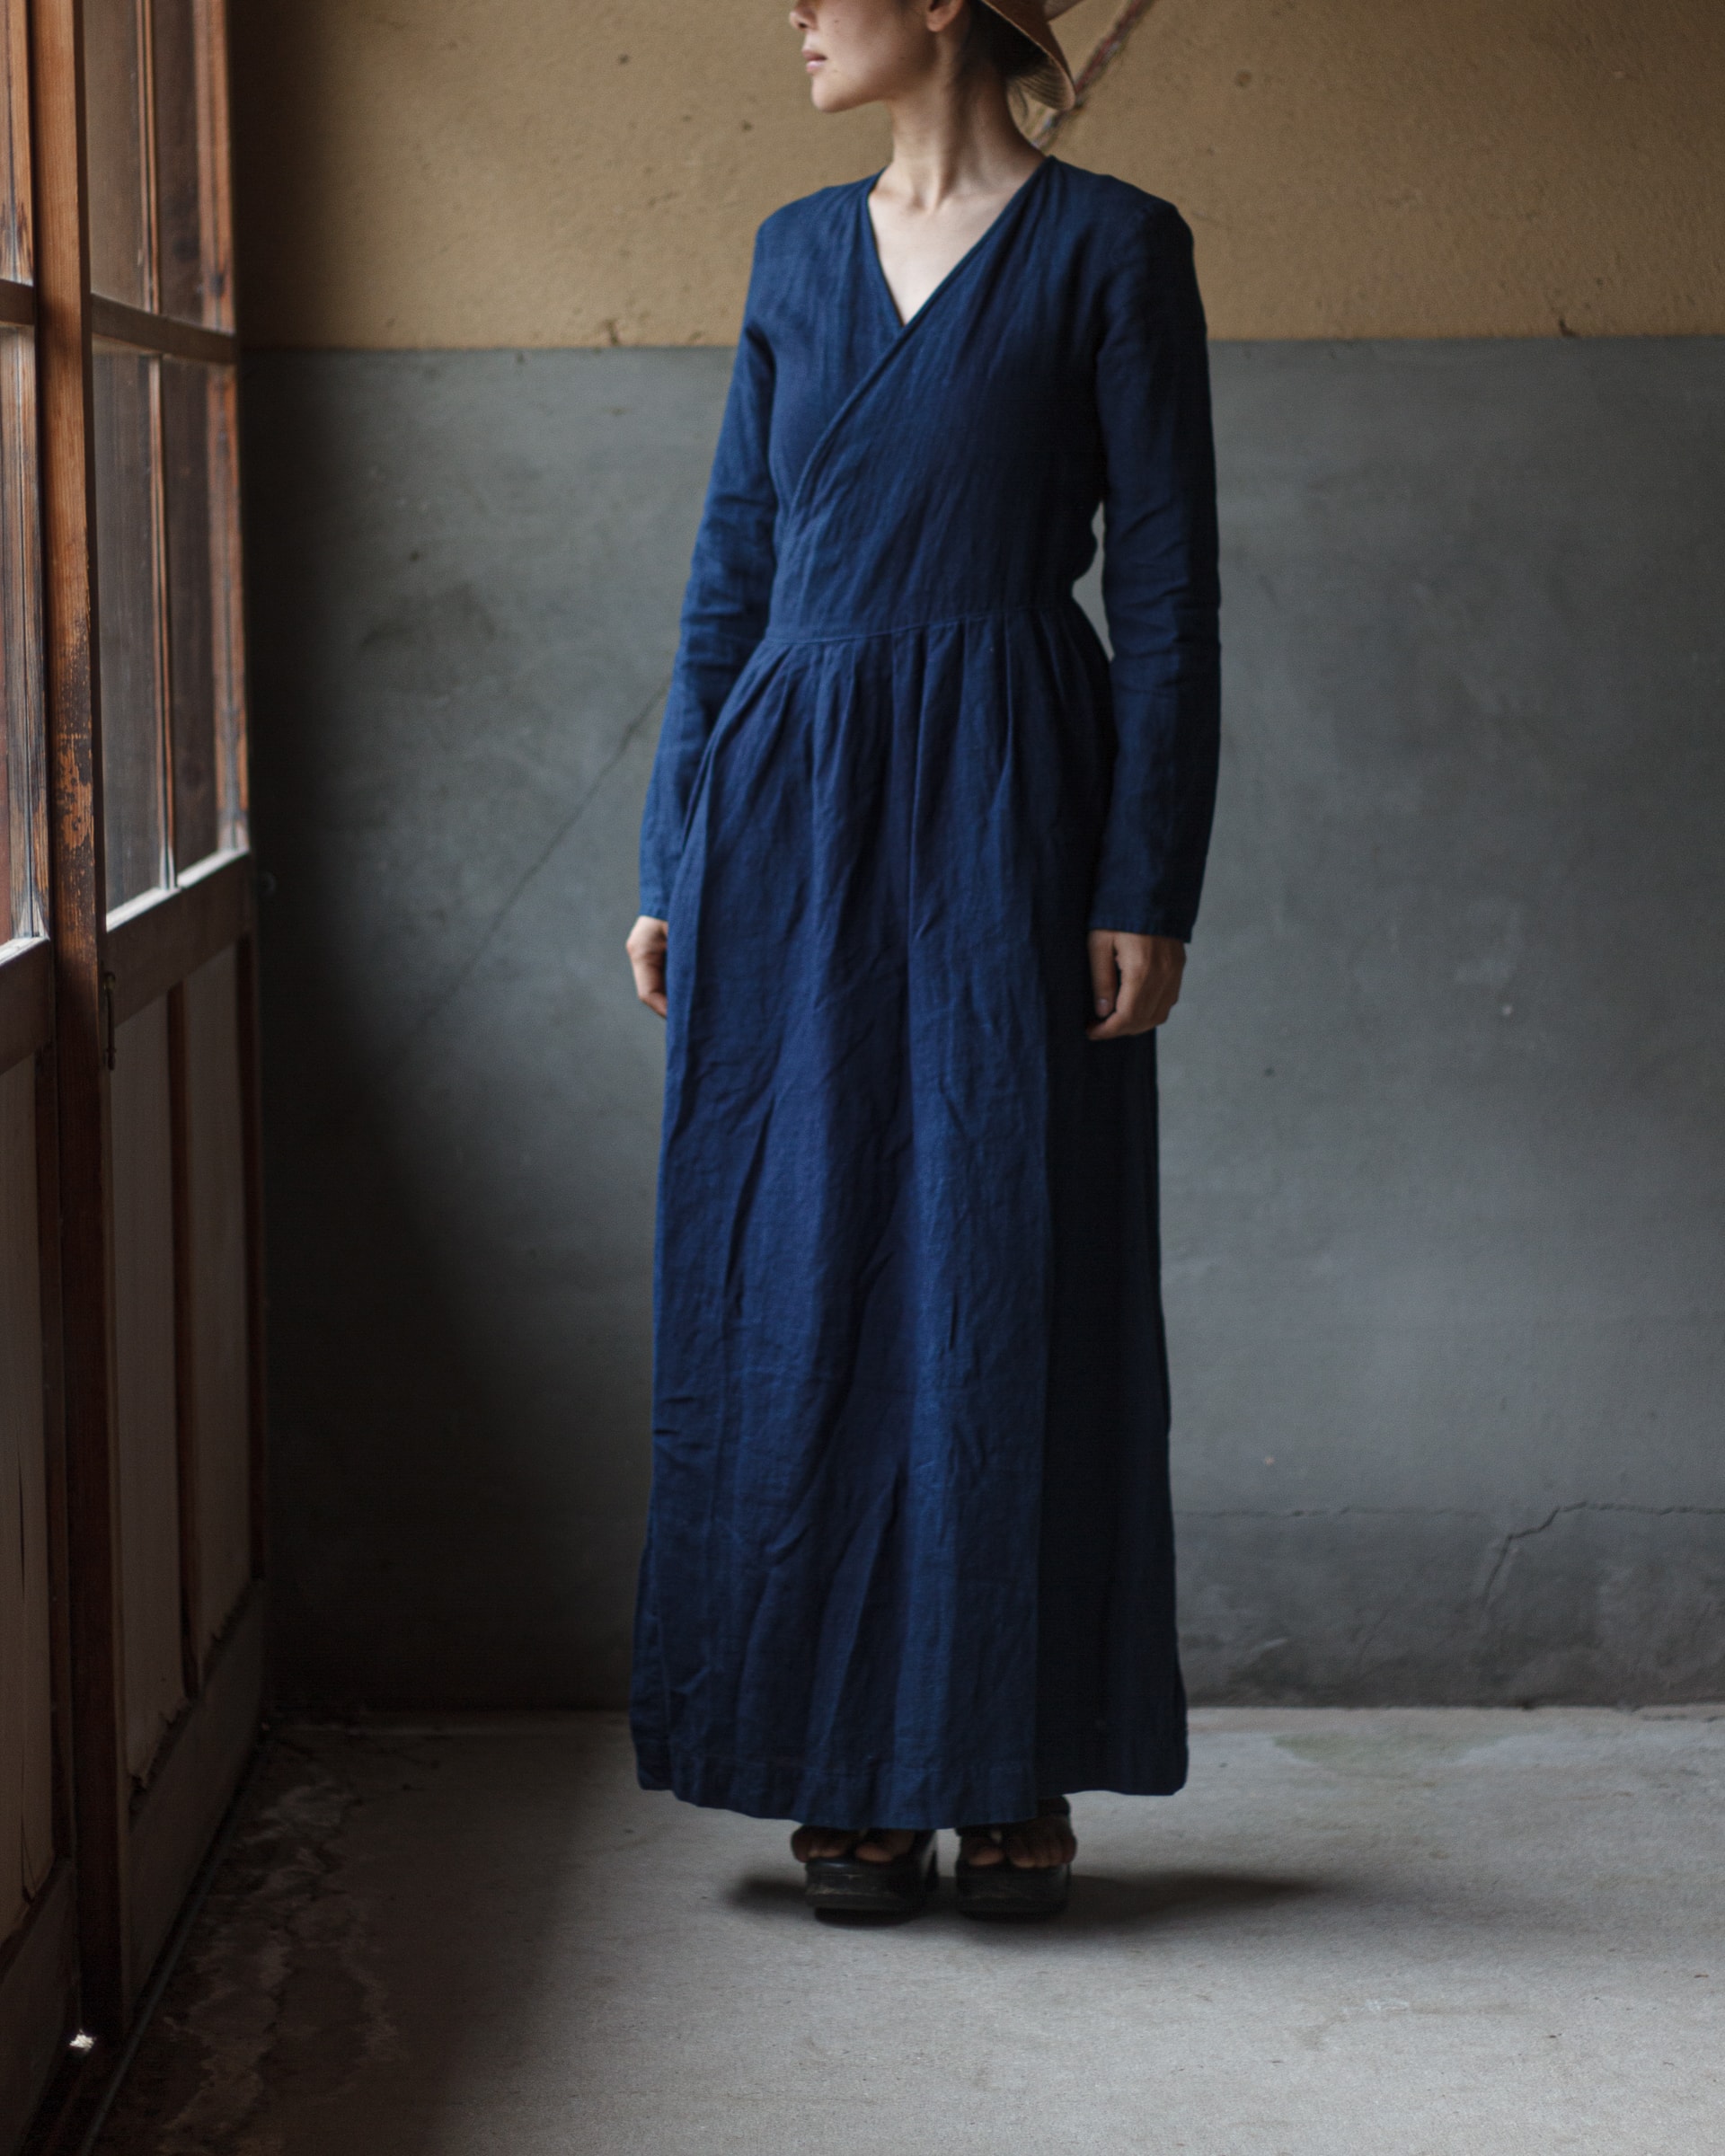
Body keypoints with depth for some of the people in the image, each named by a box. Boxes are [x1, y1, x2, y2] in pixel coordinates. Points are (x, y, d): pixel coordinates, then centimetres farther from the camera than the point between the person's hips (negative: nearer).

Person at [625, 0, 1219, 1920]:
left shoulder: (1110, 247, -3)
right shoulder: (801, 253, 13)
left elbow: (1167, 585, -6)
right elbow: (731, 569, 14)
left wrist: (1149, 887, -11)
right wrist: (675, 863, 9)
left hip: (1004, 818, -4)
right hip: (797, 819, 5)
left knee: (1014, 1290, 1)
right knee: (804, 1290, 4)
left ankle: (1017, 1778, 13)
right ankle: (852, 1777, 14)